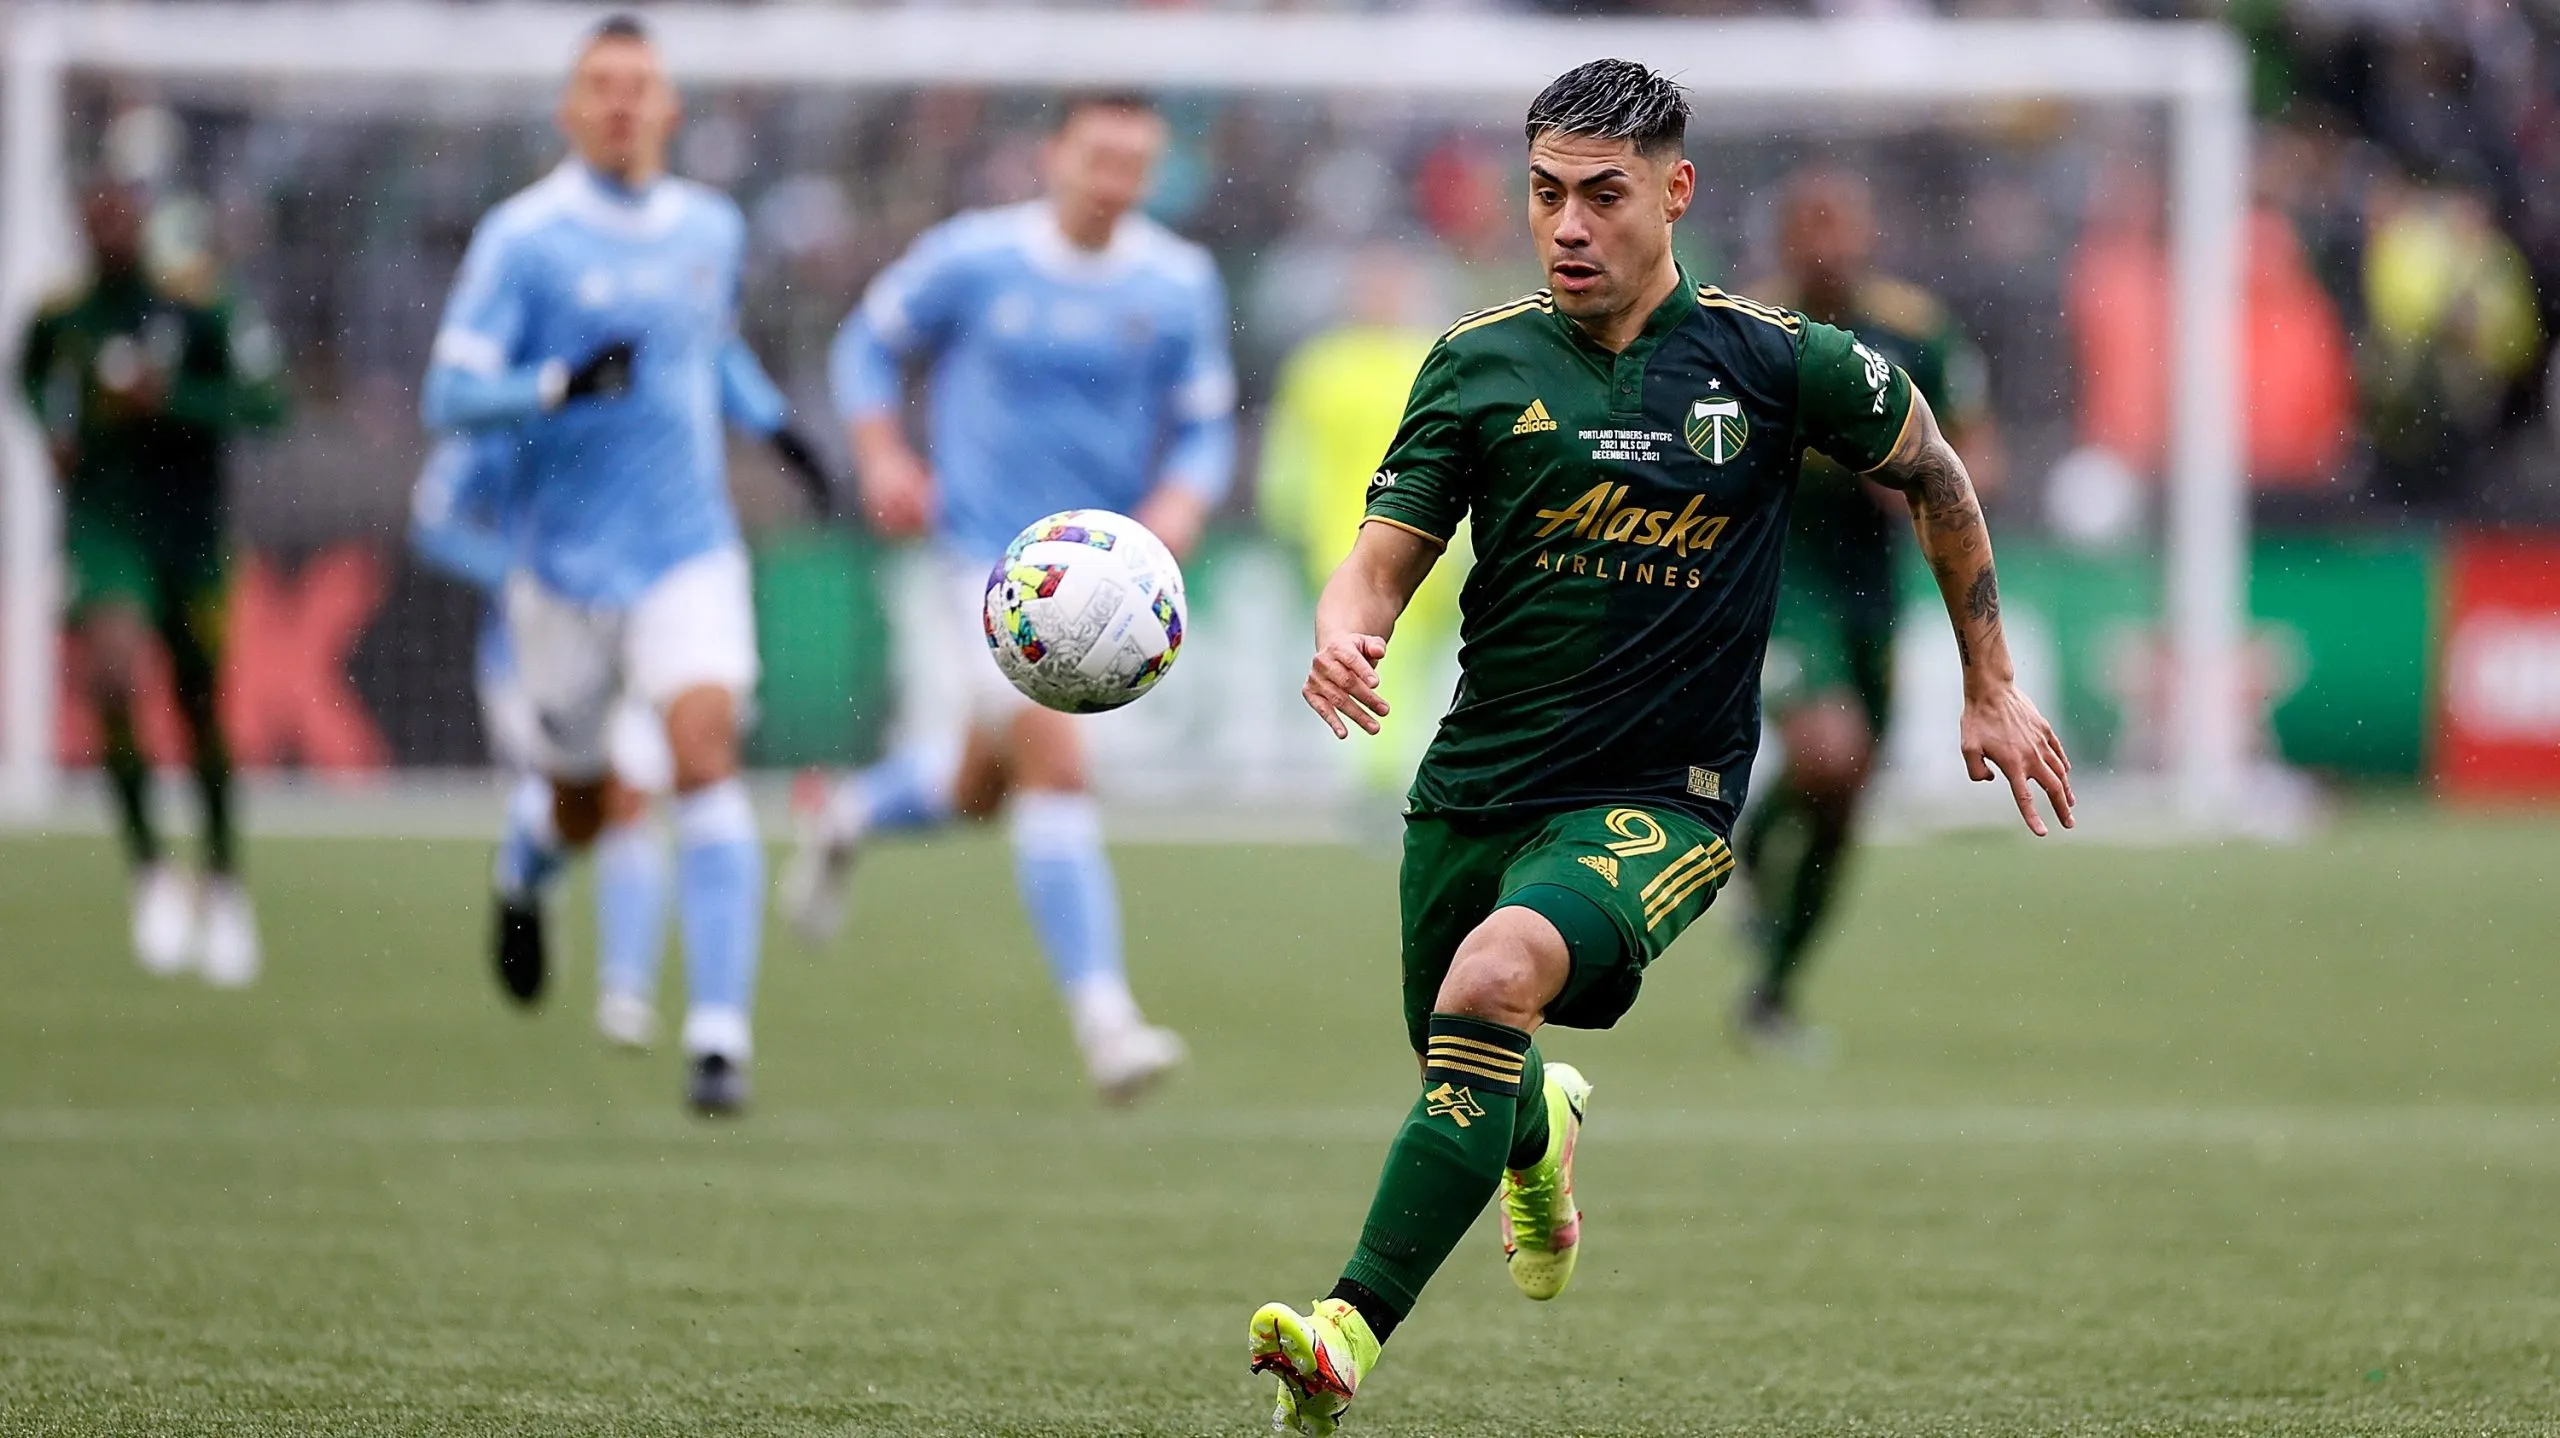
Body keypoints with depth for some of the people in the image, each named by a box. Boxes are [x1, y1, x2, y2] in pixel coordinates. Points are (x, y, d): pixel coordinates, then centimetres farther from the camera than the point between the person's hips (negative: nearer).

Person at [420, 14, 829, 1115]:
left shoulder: (712, 228, 7)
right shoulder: (522, 238, -8)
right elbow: (451, 396, -13)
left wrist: (768, 421, 13)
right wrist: (563, 384, -28)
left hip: (690, 552, 2)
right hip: (566, 561, -2)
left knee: (706, 756, -19)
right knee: (584, 807, 11)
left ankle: (720, 1035, -20)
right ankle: (527, 871, 51)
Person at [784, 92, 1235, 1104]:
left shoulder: (1178, 284, -1)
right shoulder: (969, 259, -7)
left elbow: (1204, 428, 6)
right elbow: (870, 342, 7)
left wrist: (1179, 508, -14)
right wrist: (883, 457, -7)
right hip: (995, 556, -4)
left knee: (983, 785, 18)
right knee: (1056, 766, -21)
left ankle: (843, 816, 51)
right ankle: (1102, 1020, -24)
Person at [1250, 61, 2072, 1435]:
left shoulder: (1772, 362, -4)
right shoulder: (1478, 364, 0)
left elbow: (1931, 470, 12)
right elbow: (1382, 560, -2)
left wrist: (1992, 687, 15)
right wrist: (1344, 638, -26)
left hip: (1657, 802, -4)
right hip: (1474, 789, 4)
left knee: (1496, 978, -32)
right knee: (1467, 1085, 17)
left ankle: (1355, 1328, -34)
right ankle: (1548, 1123, 57)